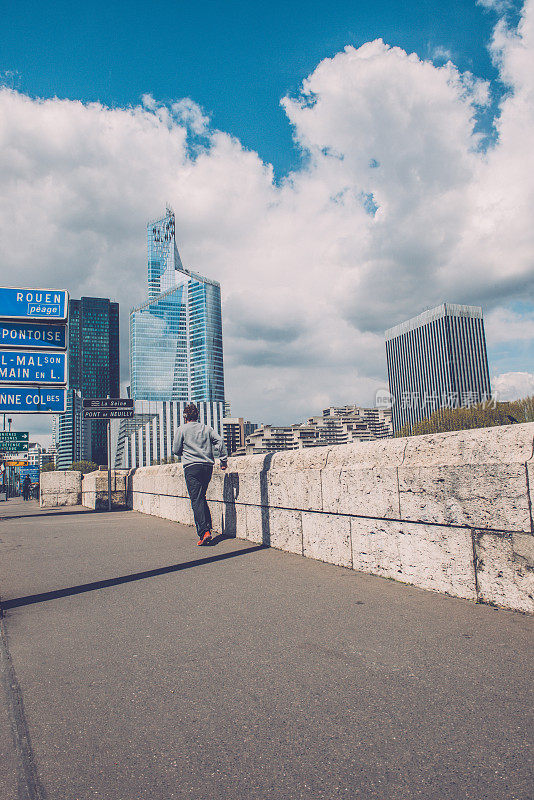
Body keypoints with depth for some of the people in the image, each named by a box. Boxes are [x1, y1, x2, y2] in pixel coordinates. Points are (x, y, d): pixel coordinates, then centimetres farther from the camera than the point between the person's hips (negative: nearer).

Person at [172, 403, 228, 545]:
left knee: (196, 500, -9)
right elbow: (220, 441, 3)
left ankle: (204, 532, -19)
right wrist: (224, 460, 5)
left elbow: (176, 450, 6)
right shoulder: (206, 428, 15)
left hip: (192, 466, -5)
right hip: (208, 466, 5)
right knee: (202, 498, 19)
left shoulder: (182, 429, 5)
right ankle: (208, 527, 15)